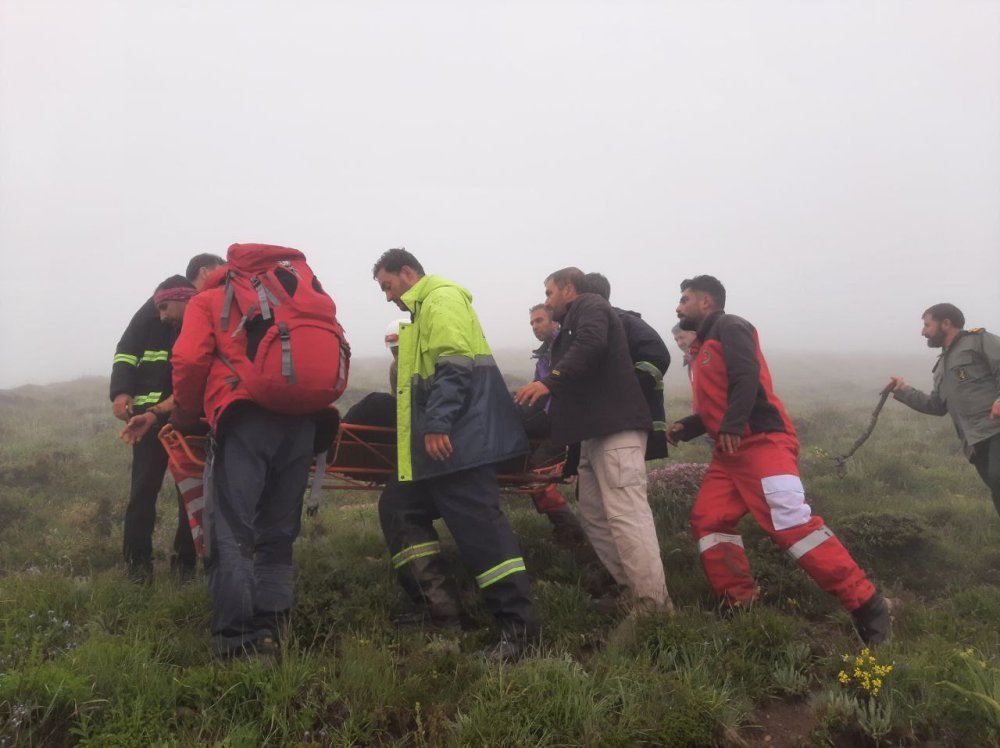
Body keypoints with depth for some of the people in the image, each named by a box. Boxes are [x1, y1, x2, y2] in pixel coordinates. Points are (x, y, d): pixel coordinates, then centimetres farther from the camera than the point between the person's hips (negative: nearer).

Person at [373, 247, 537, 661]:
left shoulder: (442, 297, -6)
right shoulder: (424, 308, 26)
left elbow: (454, 365, -20)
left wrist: (436, 423, -25)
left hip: (456, 440, -11)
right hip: (444, 440, 11)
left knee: (478, 525, -12)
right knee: (397, 508, 13)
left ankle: (518, 623, -6)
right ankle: (442, 611, 15)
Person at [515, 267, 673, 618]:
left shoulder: (590, 306, 0)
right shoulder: (574, 325, 28)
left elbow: (591, 344, -22)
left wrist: (550, 381, -27)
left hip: (616, 429, -10)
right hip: (595, 433, 10)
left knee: (625, 514, -15)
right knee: (595, 516, 9)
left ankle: (654, 605, -14)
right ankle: (633, 592, 13)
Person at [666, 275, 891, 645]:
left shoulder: (729, 328, -2)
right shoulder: (702, 347, 25)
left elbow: (747, 377, -19)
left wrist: (732, 426, -25)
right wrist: (686, 427, 13)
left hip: (762, 442, -10)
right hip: (729, 451, 10)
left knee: (792, 522, -18)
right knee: (707, 519, 0)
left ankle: (867, 606, -11)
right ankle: (741, 606, 6)